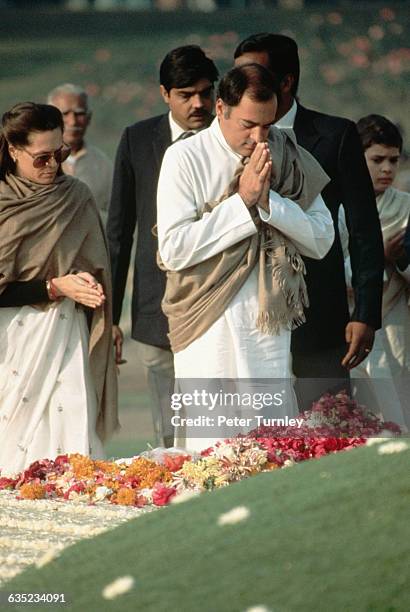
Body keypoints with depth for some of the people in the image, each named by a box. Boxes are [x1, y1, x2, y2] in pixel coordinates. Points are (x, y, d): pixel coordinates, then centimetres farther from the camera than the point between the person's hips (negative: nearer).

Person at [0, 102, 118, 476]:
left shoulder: (77, 198, 6)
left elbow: (96, 267, 18)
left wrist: (88, 284, -2)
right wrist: (55, 288, -12)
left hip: (66, 337, 2)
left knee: (72, 438, -7)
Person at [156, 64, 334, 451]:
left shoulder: (289, 159, 8)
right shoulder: (186, 158, -4)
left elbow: (321, 241, 4)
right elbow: (174, 249, -12)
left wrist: (269, 201, -10)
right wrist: (242, 201, -13)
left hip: (271, 328, 3)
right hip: (211, 331, -3)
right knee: (214, 445, -3)